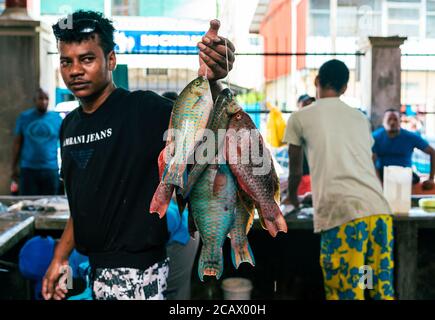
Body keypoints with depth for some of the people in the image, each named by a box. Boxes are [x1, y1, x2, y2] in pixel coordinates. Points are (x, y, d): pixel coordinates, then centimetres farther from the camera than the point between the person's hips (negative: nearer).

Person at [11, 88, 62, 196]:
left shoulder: (56, 118, 4)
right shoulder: (24, 117, 5)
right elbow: (17, 143, 8)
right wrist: (14, 168, 5)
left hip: (51, 169, 0)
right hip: (28, 169, 0)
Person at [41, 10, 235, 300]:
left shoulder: (141, 109, -14)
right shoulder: (69, 125, 7)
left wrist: (209, 81, -52)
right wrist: (60, 258, 14)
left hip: (134, 269, -7)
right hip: (89, 265, 7)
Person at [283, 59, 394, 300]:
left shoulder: (300, 117, 9)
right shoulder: (361, 118, 22)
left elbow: (295, 169, 20)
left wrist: (292, 197, 41)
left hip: (342, 214, -5)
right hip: (379, 210, 5)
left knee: (346, 292, 2)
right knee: (383, 291, 13)